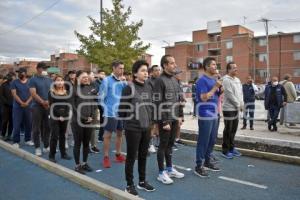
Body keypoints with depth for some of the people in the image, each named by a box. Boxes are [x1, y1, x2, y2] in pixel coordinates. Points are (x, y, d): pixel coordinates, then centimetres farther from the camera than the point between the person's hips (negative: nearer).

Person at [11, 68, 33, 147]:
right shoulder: (14, 82, 2)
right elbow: (14, 94, -6)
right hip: (17, 107, -2)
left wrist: (27, 103, -12)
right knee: (16, 124, -1)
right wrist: (21, 103, -15)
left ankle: (28, 139, 20)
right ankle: (16, 141, 7)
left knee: (28, 124, 7)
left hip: (28, 106, 2)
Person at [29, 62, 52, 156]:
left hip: (48, 106, 4)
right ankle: (37, 148, 9)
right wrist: (43, 102, -20)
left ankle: (46, 146, 19)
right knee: (36, 128, 1)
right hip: (37, 107, -4)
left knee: (47, 127, 9)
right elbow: (33, 93, -12)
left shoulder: (49, 80, 12)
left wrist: (50, 102, -7)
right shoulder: (33, 80, -2)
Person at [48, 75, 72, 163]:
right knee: (54, 136, -5)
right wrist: (59, 115, -16)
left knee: (62, 135, 11)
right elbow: (52, 106, -9)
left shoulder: (66, 93, 11)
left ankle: (63, 153, 20)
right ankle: (52, 155, 4)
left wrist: (64, 115, -11)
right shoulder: (51, 93, -1)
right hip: (55, 117, -4)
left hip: (65, 117, 4)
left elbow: (68, 105, 4)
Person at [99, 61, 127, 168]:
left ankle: (118, 154, 29)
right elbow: (101, 97, -5)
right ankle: (106, 157, 13)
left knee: (120, 133, 15)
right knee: (108, 135, 2)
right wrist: (107, 109, -3)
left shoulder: (122, 80, 8)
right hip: (111, 113, -5)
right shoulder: (107, 80, -7)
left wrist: (124, 82, -8)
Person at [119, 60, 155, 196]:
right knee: (131, 157, 5)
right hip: (133, 128, -6)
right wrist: (128, 121, -1)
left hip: (146, 127, 6)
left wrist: (150, 120, 11)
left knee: (143, 155, 16)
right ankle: (129, 185, 20)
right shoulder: (129, 88, -13)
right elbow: (122, 108, -11)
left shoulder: (148, 87, 7)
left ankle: (142, 181, 32)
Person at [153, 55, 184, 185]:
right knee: (163, 145, 2)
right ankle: (161, 173, 13)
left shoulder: (175, 80, 12)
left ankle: (170, 169, 28)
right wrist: (164, 121, -19)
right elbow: (158, 103, -18)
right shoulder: (160, 80, -13)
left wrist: (180, 115, 11)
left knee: (170, 144, 16)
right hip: (165, 119, -7)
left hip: (174, 118, 7)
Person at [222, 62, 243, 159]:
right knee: (228, 131, -2)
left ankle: (231, 148, 26)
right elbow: (230, 95, -19)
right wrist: (239, 105, -12)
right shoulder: (226, 80, -15)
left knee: (233, 130, 15)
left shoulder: (237, 80, 13)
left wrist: (242, 104, 3)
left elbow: (241, 92, 16)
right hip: (229, 109, -8)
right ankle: (225, 151, 8)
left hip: (236, 109, 8)